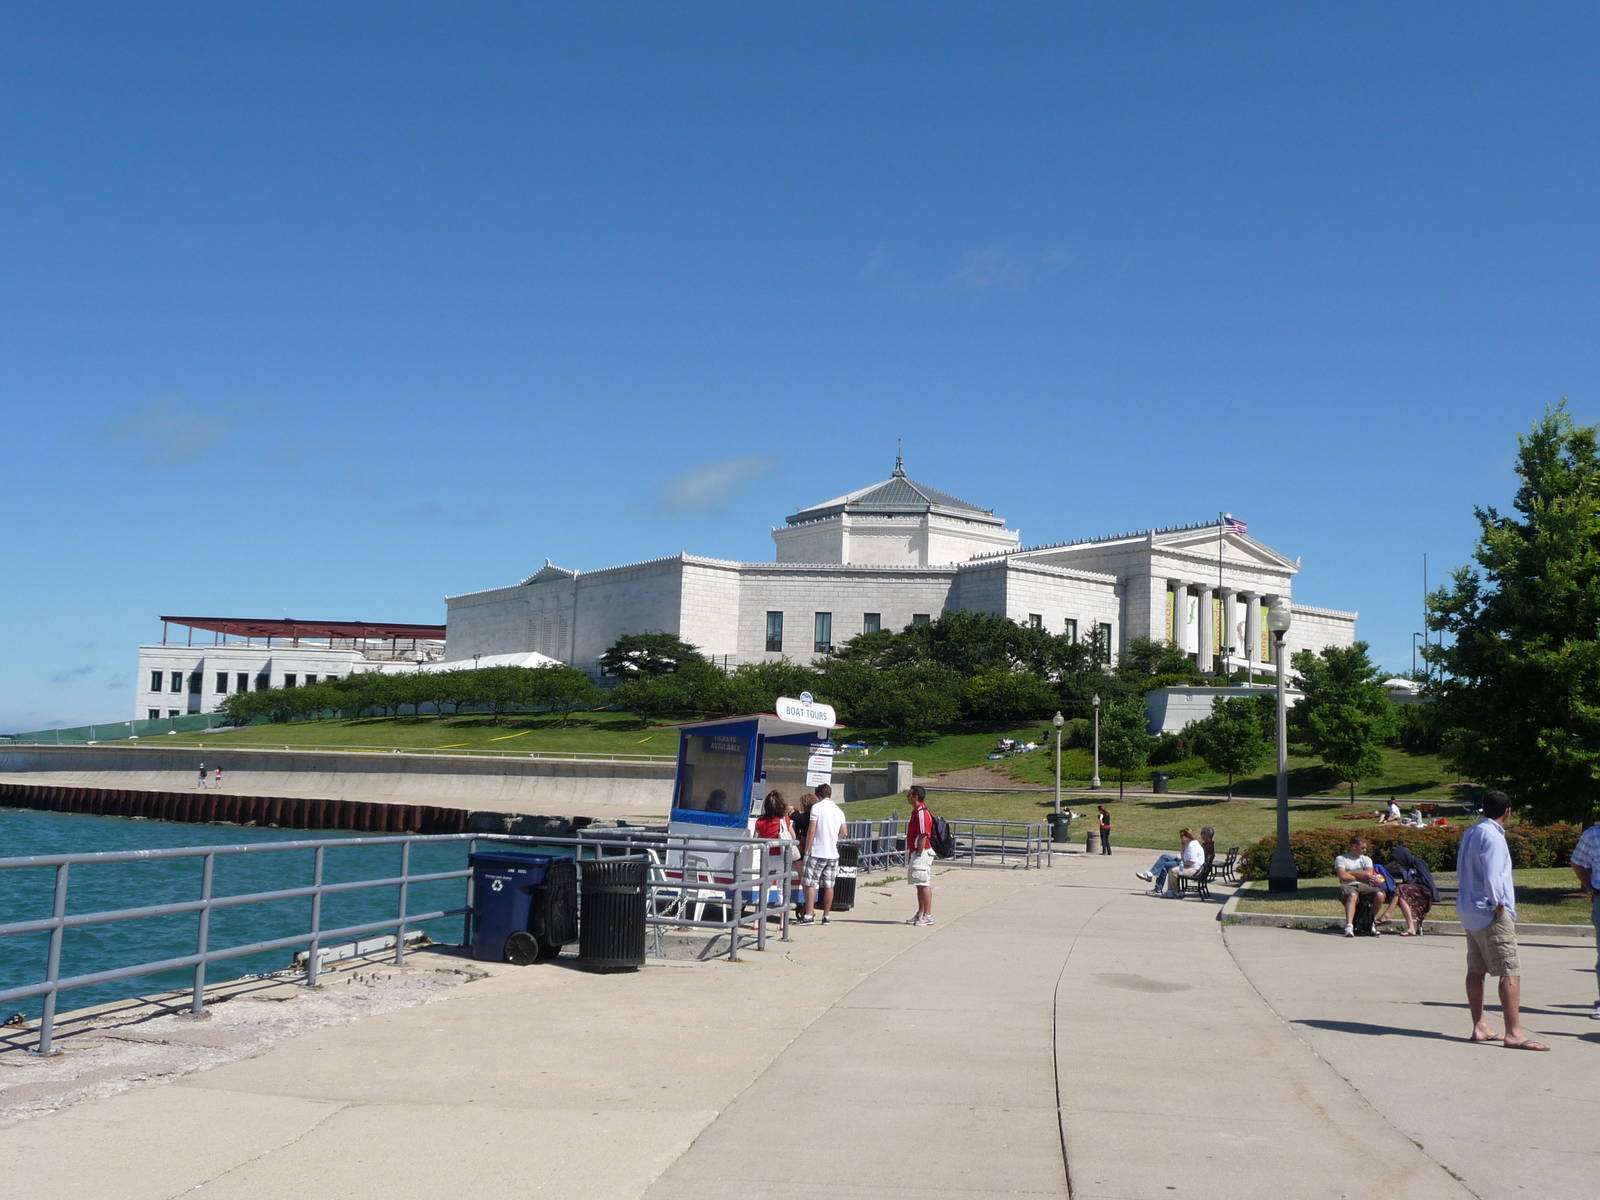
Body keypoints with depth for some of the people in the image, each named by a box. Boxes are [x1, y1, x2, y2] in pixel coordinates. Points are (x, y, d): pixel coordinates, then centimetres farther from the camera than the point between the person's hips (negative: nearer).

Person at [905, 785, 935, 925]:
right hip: (915, 853, 11)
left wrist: (918, 853, -21)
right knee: (919, 885, 14)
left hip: (922, 853, -11)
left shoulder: (921, 812, -16)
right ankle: (920, 914, 20)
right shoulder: (916, 811, 16)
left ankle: (928, 915, -5)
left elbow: (924, 835, -21)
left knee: (924, 884, -8)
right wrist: (910, 853, 20)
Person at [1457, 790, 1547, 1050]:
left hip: (1468, 910, 10)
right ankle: (1513, 1033, -10)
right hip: (1490, 912, -10)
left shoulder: (1470, 832, 13)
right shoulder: (1492, 837, -15)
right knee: (1510, 972, -8)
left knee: (1476, 970, 11)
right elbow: (1492, 878, -22)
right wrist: (1499, 907, -11)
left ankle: (1479, 1027, 16)